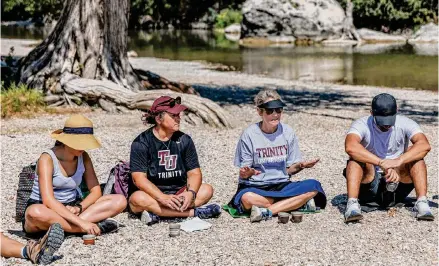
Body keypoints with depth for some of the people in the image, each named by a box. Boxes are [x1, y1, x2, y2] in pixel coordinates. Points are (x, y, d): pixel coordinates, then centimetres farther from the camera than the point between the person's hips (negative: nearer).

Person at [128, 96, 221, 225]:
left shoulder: (184, 140, 4)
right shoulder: (141, 143, -9)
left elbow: (194, 172, 1)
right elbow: (139, 178, -17)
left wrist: (191, 193, -22)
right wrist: (163, 198, -31)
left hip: (178, 194, 4)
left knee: (207, 190, -17)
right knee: (138, 199, -36)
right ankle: (194, 212, -32)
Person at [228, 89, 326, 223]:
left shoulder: (287, 132, 3)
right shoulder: (249, 134, -6)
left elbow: (289, 169, 7)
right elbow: (244, 174, -3)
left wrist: (300, 166, -15)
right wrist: (247, 173, -27)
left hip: (281, 185, 3)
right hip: (255, 186, -3)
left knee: (313, 186, -23)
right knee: (247, 199, -39)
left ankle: (267, 211, -24)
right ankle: (300, 203, -23)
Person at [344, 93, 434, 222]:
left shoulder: (405, 124, -6)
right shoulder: (362, 125, -12)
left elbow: (425, 145, -25)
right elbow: (350, 147, -34)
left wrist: (398, 161, -40)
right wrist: (382, 163, -42)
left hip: (397, 183, 1)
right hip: (369, 186, -1)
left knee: (415, 157, -22)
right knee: (356, 159, -28)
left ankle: (422, 203, -30)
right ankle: (352, 204, -39)